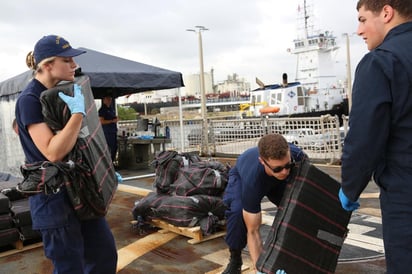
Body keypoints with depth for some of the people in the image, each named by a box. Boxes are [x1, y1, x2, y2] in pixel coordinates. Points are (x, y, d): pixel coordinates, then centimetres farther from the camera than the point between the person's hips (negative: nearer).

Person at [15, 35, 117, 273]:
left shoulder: (61, 93, 9)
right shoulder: (29, 100, -16)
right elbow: (53, 152, -27)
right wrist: (78, 113, -30)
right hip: (54, 197, -8)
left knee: (105, 255, 16)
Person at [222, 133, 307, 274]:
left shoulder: (297, 155, -38)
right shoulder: (252, 181, -46)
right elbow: (253, 231, -37)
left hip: (276, 179, 4)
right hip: (241, 175, -3)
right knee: (237, 211, -31)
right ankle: (235, 260, -5)